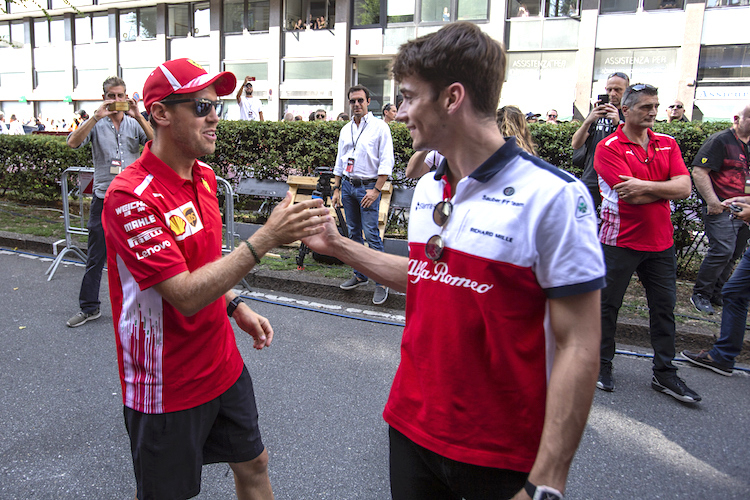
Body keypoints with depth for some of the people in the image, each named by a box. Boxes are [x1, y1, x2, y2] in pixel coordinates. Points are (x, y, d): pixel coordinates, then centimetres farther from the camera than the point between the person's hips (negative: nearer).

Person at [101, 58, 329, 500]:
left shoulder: (204, 177, 3)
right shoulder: (131, 196, -24)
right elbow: (186, 296, -30)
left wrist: (236, 307, 5)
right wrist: (266, 239, -35)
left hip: (224, 365, 7)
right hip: (167, 387, -7)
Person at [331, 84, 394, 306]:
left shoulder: (379, 127, -4)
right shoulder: (345, 130, 13)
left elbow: (386, 162, -9)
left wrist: (376, 190, -15)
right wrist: (337, 188, 13)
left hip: (367, 186, -6)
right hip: (347, 185, 6)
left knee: (372, 235, -10)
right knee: (353, 233, 11)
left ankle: (381, 283, -3)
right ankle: (360, 275, 22)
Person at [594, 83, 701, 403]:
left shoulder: (668, 144, 8)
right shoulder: (609, 148, -9)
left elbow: (684, 187, -6)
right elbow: (630, 196, -20)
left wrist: (647, 186, -19)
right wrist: (666, 189, -9)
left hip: (661, 241, 5)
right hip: (621, 241, -5)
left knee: (664, 307, 10)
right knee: (608, 304, 5)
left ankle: (664, 374, 23)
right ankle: (602, 365, 23)